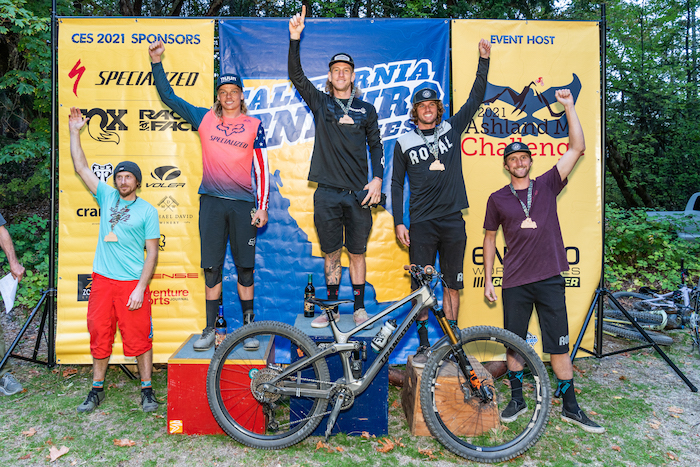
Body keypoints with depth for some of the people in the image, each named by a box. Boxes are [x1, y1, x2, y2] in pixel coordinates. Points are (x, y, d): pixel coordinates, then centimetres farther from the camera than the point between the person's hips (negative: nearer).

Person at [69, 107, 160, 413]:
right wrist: (75, 132, 6)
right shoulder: (107, 197, 9)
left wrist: (140, 288, -12)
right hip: (102, 280, 4)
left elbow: (152, 252, -5)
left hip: (132, 282, -4)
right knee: (99, 336, 11)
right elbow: (81, 167, 11)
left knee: (139, 338, 2)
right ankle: (96, 390, 27)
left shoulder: (147, 210, -2)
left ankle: (147, 390, 15)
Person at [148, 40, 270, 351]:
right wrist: (156, 61, 7)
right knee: (211, 268, 4)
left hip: (243, 203, -1)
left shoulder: (254, 125, 6)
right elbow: (169, 96, 15)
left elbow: (262, 167, 4)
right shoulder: (205, 119, 10)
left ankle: (249, 328, 13)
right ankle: (210, 329, 15)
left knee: (245, 267, 2)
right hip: (211, 201, 2)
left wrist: (263, 206, -1)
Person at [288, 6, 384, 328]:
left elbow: (376, 146, 11)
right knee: (331, 254, 8)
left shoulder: (366, 109, 11)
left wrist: (377, 179, -2)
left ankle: (359, 307, 21)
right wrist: (295, 38, -15)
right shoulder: (320, 103, 9)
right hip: (327, 193, 0)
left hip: (358, 193, 0)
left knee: (357, 253, 8)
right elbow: (296, 76, -3)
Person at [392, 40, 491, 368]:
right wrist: (398, 223, 0)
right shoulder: (404, 143, 6)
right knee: (420, 286, 0)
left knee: (452, 285, 7)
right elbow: (397, 183, 7)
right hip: (421, 223, -1)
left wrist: (483, 61, 2)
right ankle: (423, 345, 12)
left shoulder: (452, 128, 10)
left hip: (453, 220, 2)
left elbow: (475, 98, 11)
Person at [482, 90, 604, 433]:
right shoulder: (497, 199, 5)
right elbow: (489, 238, 10)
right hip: (515, 282, 0)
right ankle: (517, 399, 26)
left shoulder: (547, 185, 6)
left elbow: (577, 148, -1)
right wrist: (488, 279, 6)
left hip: (550, 279, 0)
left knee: (559, 345, 6)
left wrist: (569, 107, -6)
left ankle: (570, 407, 20)